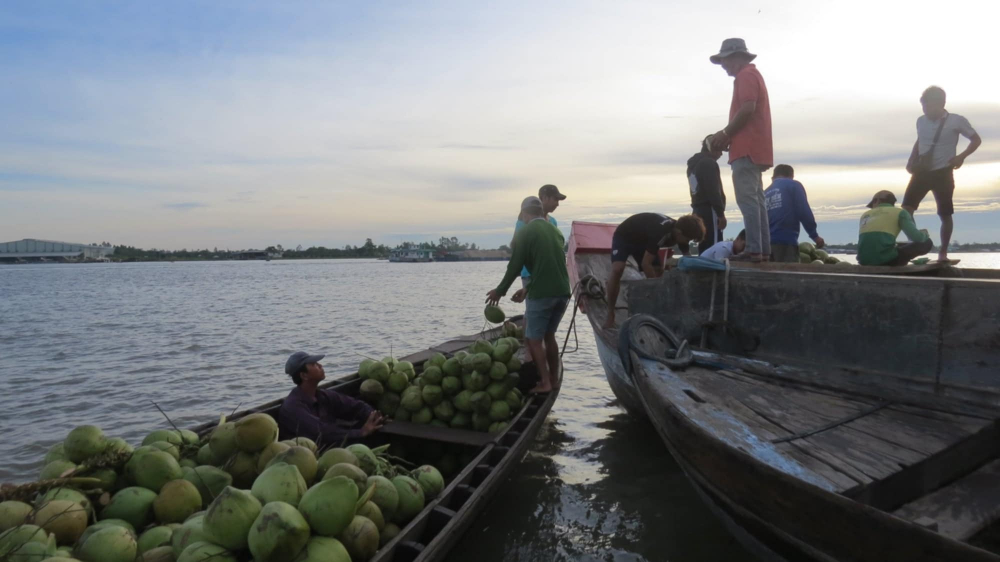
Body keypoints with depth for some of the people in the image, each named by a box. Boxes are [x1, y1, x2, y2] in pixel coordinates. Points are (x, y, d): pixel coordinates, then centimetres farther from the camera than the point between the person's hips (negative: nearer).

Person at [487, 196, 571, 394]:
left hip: (541, 293, -6)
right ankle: (554, 379, 22)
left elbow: (515, 266, -7)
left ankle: (545, 382, 3)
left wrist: (500, 290, 6)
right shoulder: (556, 231, 14)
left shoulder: (524, 233, -5)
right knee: (549, 335, 19)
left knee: (534, 339, 5)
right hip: (562, 291, 7)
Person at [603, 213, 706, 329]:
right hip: (624, 237, -8)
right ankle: (610, 315, -20)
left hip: (643, 240, 8)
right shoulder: (659, 232, -40)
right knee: (617, 269, -29)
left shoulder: (679, 231, -16)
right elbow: (646, 264, -36)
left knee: (659, 273, -4)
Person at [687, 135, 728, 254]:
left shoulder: (693, 164, 20)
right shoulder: (709, 163, -8)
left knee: (705, 247, 8)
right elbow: (713, 191, -17)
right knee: (714, 248, -12)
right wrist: (721, 213, -16)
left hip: (698, 211, 9)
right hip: (709, 211, -9)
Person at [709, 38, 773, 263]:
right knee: (756, 200, 7)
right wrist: (729, 135, 15)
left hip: (747, 148, -10)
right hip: (755, 148, 10)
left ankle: (754, 249, -18)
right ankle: (763, 250, 7)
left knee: (746, 199, -14)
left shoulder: (746, 75, -5)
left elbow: (748, 108, -18)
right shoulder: (753, 75, 27)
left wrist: (725, 133, -11)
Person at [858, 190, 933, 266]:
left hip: (864, 260, 6)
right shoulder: (899, 212, 11)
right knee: (927, 243, 18)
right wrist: (924, 234, 25)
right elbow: (917, 238, 1)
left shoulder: (866, 215, 23)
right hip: (884, 259, -6)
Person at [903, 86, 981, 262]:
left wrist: (961, 156, -12)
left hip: (943, 173, -3)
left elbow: (976, 140, 5)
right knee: (906, 208, -13)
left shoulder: (956, 121, -6)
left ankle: (943, 252, 17)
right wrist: (911, 160, 6)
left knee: (945, 214, 4)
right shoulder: (921, 121, 5)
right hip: (922, 171, 3)